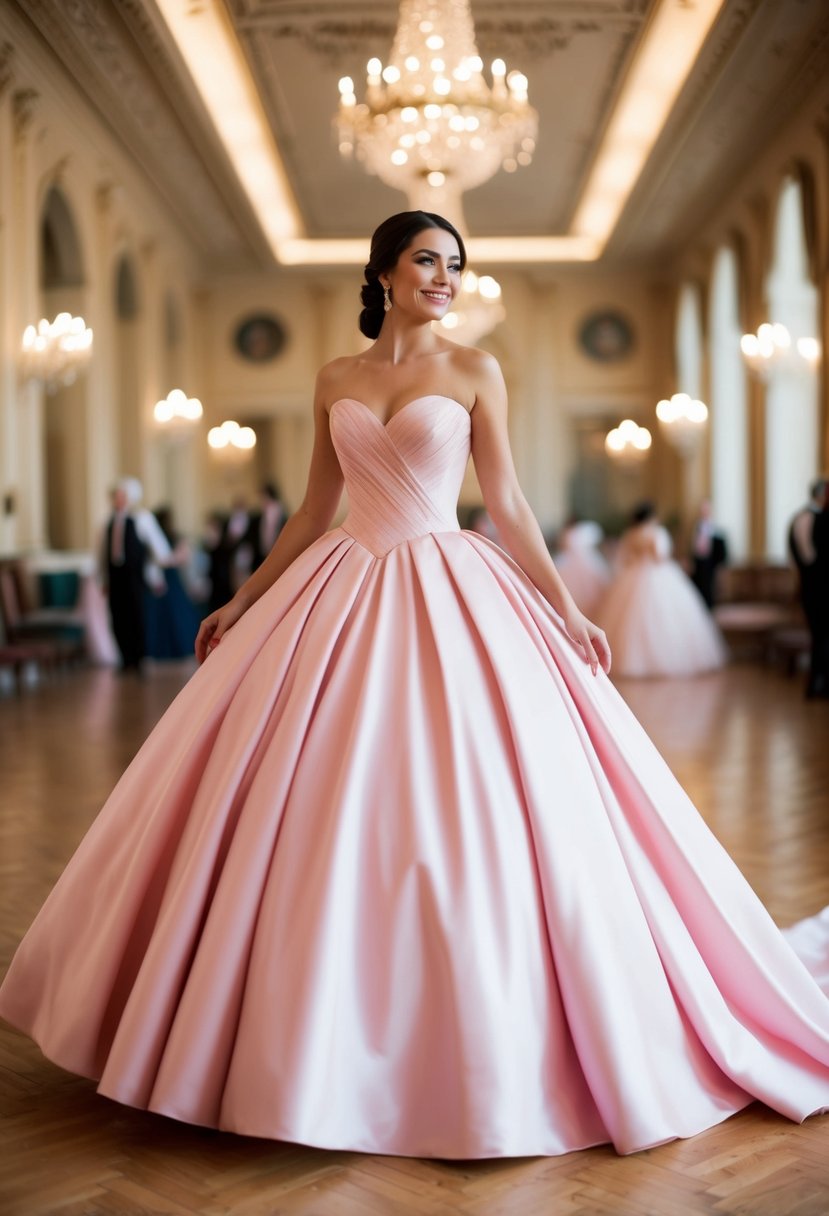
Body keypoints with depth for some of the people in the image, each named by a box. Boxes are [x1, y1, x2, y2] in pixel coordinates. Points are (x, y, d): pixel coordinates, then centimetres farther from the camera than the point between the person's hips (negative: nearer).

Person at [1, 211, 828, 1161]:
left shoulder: (475, 371, 3)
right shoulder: (334, 381, 11)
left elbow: (507, 503, 2)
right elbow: (312, 510, 14)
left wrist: (566, 609, -6)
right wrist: (239, 603, 14)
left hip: (451, 598, -3)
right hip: (341, 597, 3)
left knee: (463, 816, -6)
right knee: (324, 819, 3)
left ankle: (480, 1044, 11)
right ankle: (323, 1038, 20)